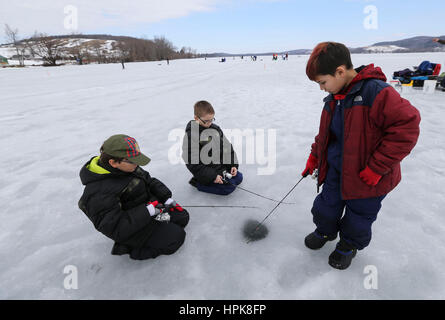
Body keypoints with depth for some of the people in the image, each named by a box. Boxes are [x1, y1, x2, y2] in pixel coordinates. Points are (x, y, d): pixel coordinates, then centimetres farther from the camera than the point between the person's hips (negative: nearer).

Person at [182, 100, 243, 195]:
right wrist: (212, 176, -22)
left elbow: (227, 148, 10)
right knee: (229, 188, -15)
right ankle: (197, 183, -1)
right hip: (206, 171, -7)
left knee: (239, 177, 7)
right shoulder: (191, 135, -19)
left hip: (220, 166, 7)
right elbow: (193, 164, -21)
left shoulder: (215, 129, 2)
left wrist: (233, 165, -1)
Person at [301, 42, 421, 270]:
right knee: (327, 205, 19)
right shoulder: (333, 97, 0)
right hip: (335, 169, 6)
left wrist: (376, 167, -25)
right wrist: (314, 156, 11)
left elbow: (406, 127, -27)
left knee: (359, 215, 15)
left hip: (367, 177, -6)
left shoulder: (376, 92, -25)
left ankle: (349, 245, 42)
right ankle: (325, 231, 48)